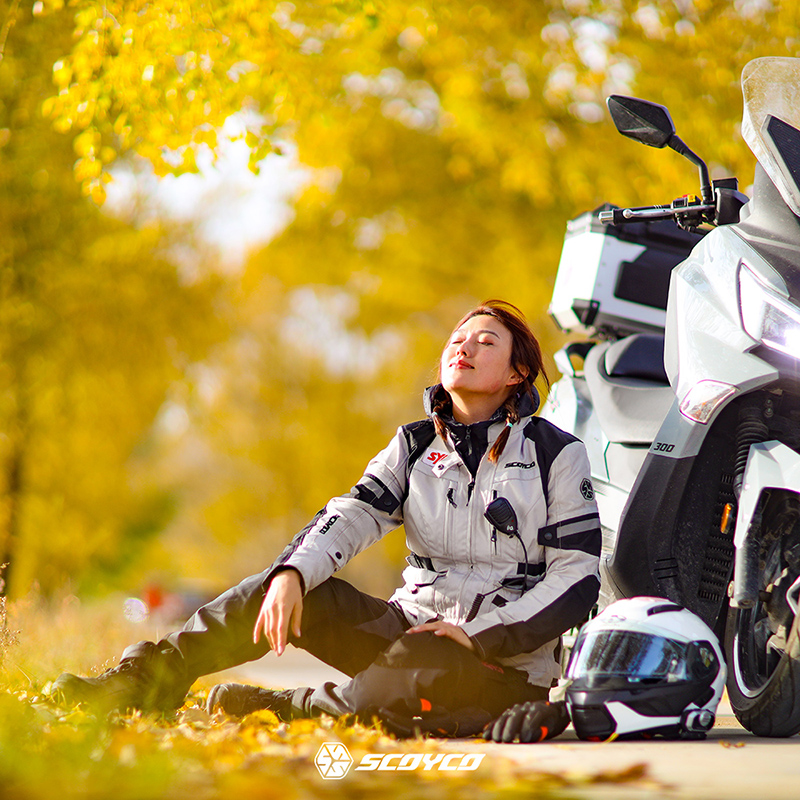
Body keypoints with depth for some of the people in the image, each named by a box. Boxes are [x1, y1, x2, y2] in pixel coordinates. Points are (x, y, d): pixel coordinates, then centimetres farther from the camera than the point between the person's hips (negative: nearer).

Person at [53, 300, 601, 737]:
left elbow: (580, 576, -7)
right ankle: (147, 677, -16)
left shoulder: (557, 454, -2)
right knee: (280, 591, -17)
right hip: (414, 625, 5)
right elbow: (354, 515, -5)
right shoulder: (415, 445, 12)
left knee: (414, 672, -39)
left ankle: (294, 707, -19)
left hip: (505, 664, -5)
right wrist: (291, 575, -25)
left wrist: (478, 635, -16)